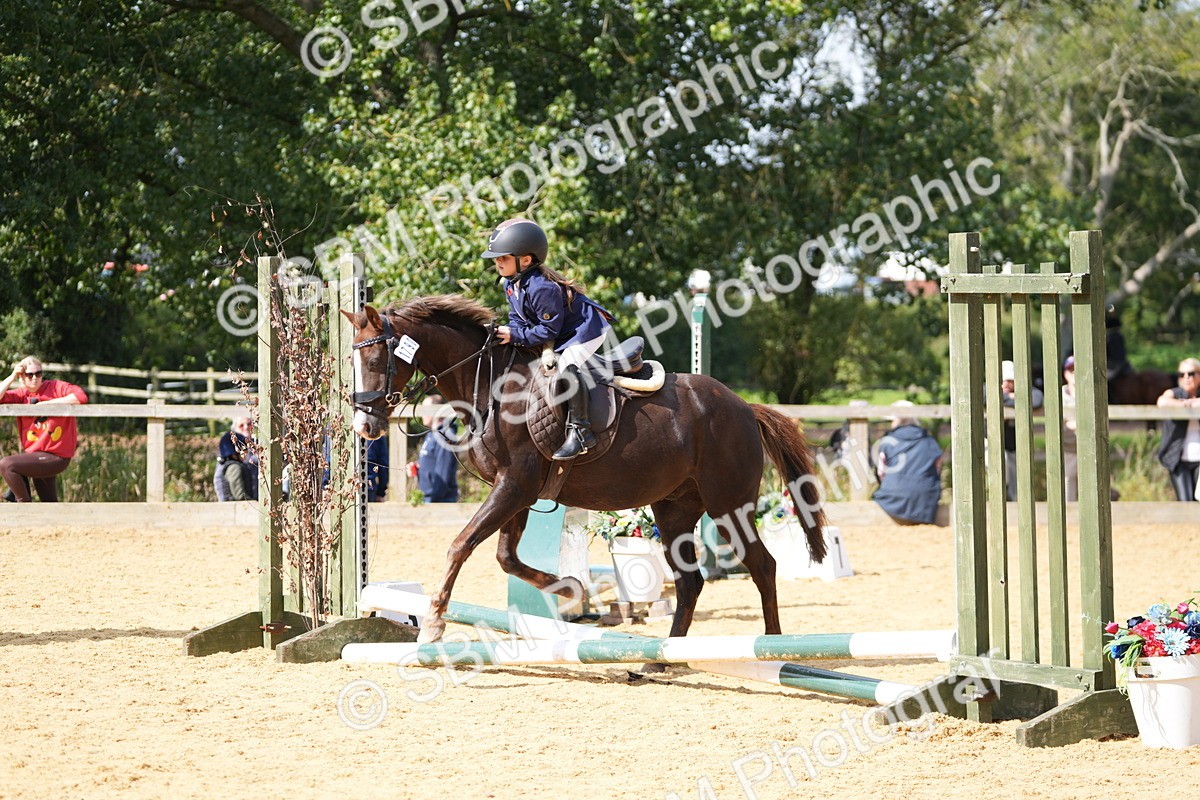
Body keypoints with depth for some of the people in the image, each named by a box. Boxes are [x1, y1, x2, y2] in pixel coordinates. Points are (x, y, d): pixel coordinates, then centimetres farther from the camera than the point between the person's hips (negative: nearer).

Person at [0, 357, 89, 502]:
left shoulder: (56, 387, -9)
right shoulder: (22, 394, 5)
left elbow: (81, 397, -25)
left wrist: (48, 403, -22)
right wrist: (12, 377, -8)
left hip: (55, 456, -7)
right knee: (49, 504, 16)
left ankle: (24, 504, -7)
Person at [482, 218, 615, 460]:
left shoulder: (541, 288, -33)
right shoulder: (511, 283, -2)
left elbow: (548, 330, -30)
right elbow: (517, 317, 7)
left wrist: (515, 335, -29)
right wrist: (509, 331, -16)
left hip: (585, 328, -11)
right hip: (562, 336, 11)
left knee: (567, 366, -30)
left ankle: (581, 430, -29)